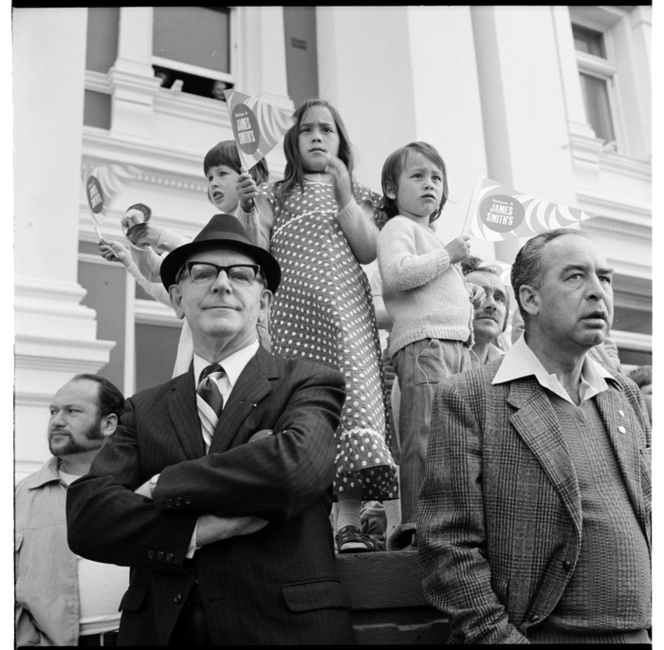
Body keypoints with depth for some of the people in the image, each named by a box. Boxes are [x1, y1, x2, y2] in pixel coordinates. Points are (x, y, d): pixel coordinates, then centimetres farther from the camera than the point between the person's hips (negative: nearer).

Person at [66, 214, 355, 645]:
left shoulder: (310, 383, -3)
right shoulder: (146, 409, 6)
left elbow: (298, 466, -23)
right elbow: (86, 518, -6)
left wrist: (163, 486, -12)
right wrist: (203, 529, -21)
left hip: (285, 623, -2)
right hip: (161, 627, 3)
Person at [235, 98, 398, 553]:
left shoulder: (358, 194, 20)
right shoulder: (276, 195, 19)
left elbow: (368, 251, 2)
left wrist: (344, 195, -3)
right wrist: (247, 206, -7)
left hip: (343, 310, 0)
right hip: (291, 310, 1)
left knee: (350, 397, -16)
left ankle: (349, 524, -19)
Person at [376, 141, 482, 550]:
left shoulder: (432, 238, 32)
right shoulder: (398, 228, 2)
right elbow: (396, 273, -18)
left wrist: (467, 300, 20)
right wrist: (448, 256, -10)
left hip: (457, 344, 10)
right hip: (423, 343, -9)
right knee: (424, 436, -15)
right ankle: (417, 526, -15)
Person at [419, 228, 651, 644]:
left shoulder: (627, 395, 9)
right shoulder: (468, 399, -10)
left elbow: (648, 516, 13)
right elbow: (448, 546, -13)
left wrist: (651, 627, 4)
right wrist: (501, 636, -18)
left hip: (639, 632, 5)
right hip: (537, 632, -5)